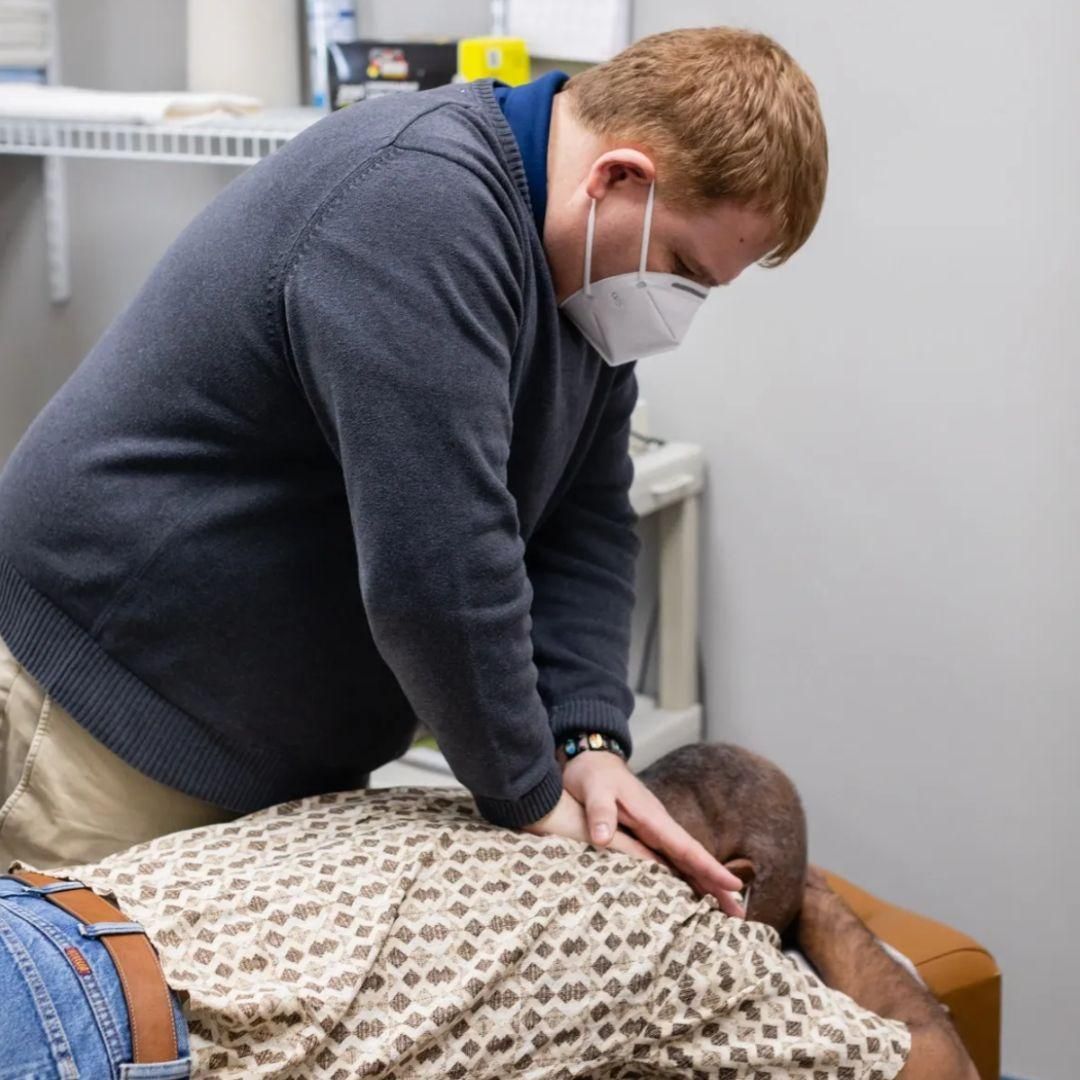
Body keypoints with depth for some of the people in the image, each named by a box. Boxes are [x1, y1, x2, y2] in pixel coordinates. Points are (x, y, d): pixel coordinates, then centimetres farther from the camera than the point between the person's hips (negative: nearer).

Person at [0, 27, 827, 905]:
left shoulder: (587, 264, 2)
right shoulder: (422, 201, -28)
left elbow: (584, 525, 3)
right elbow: (435, 565, -31)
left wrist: (590, 741, -11)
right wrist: (534, 803, -20)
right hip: (115, 708, -8)